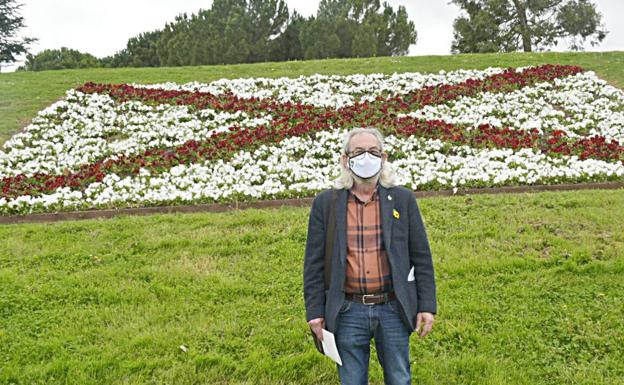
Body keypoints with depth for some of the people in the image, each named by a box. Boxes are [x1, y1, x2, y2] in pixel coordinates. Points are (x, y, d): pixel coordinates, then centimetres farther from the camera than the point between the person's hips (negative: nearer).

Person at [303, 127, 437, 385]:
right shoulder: (325, 203, 1)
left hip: (393, 308, 1)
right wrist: (315, 312, -1)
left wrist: (427, 305, 0)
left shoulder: (403, 199, 3)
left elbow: (421, 257, 4)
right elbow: (314, 263, 2)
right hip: (348, 312, 0)